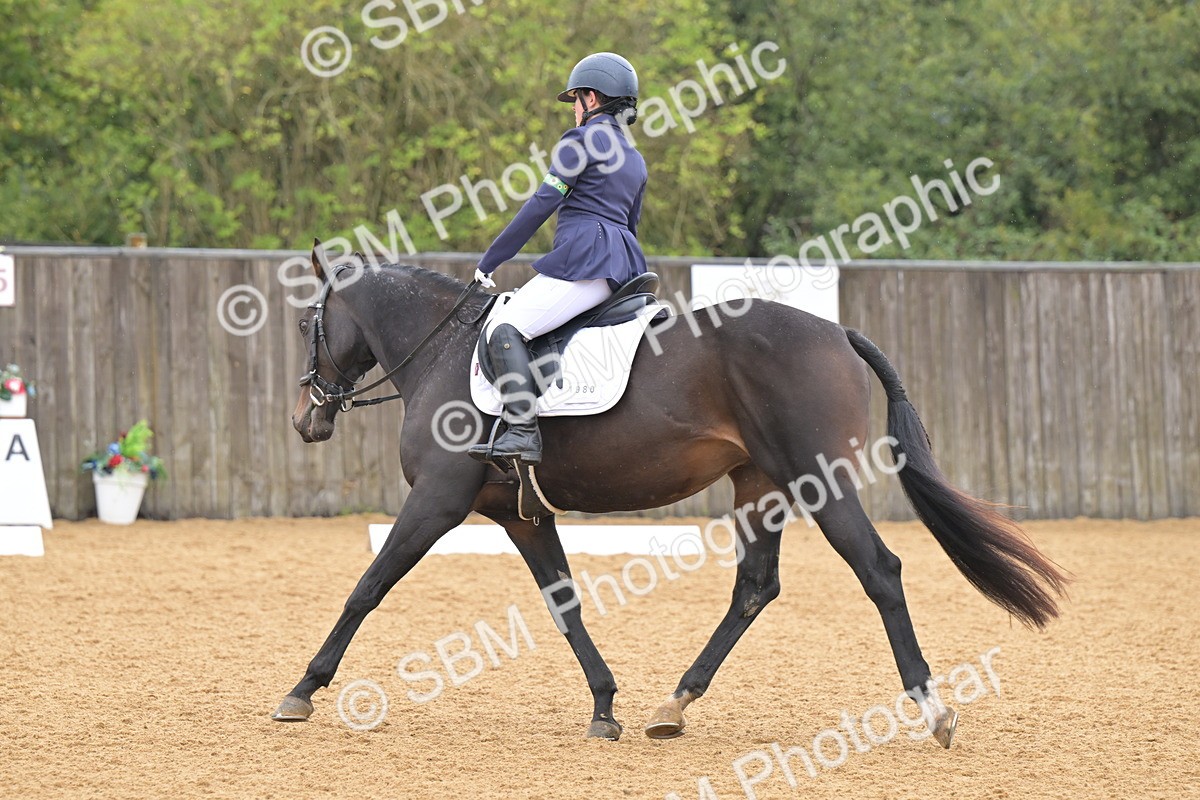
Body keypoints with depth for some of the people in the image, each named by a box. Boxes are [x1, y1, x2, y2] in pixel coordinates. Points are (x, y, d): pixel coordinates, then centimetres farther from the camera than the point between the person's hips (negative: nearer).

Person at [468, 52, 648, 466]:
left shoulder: (582, 139, -2)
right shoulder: (634, 157, 24)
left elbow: (541, 204, -7)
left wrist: (489, 262, -4)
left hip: (584, 258, -10)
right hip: (624, 266, 10)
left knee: (505, 328, -20)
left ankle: (523, 433, -35)